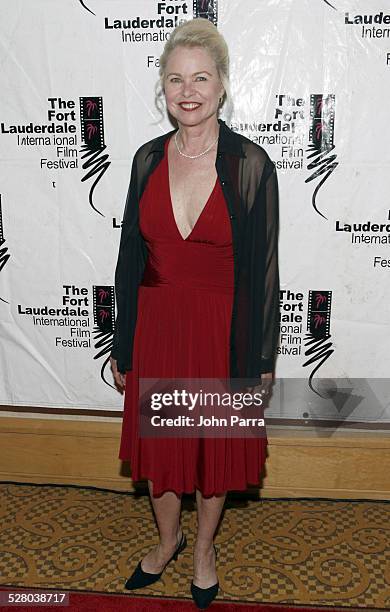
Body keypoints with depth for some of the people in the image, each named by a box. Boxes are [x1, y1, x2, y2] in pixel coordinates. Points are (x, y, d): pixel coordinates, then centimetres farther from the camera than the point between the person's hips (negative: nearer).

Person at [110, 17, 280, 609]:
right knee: (157, 444, 18)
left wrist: (261, 358, -6)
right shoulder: (148, 159, 0)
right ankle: (168, 538, 47)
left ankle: (204, 547, 44)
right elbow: (131, 256, 5)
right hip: (156, 325, 3)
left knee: (217, 446, 15)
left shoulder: (250, 164, -10)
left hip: (223, 330, -3)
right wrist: (122, 345, 7)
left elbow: (263, 267, -7)